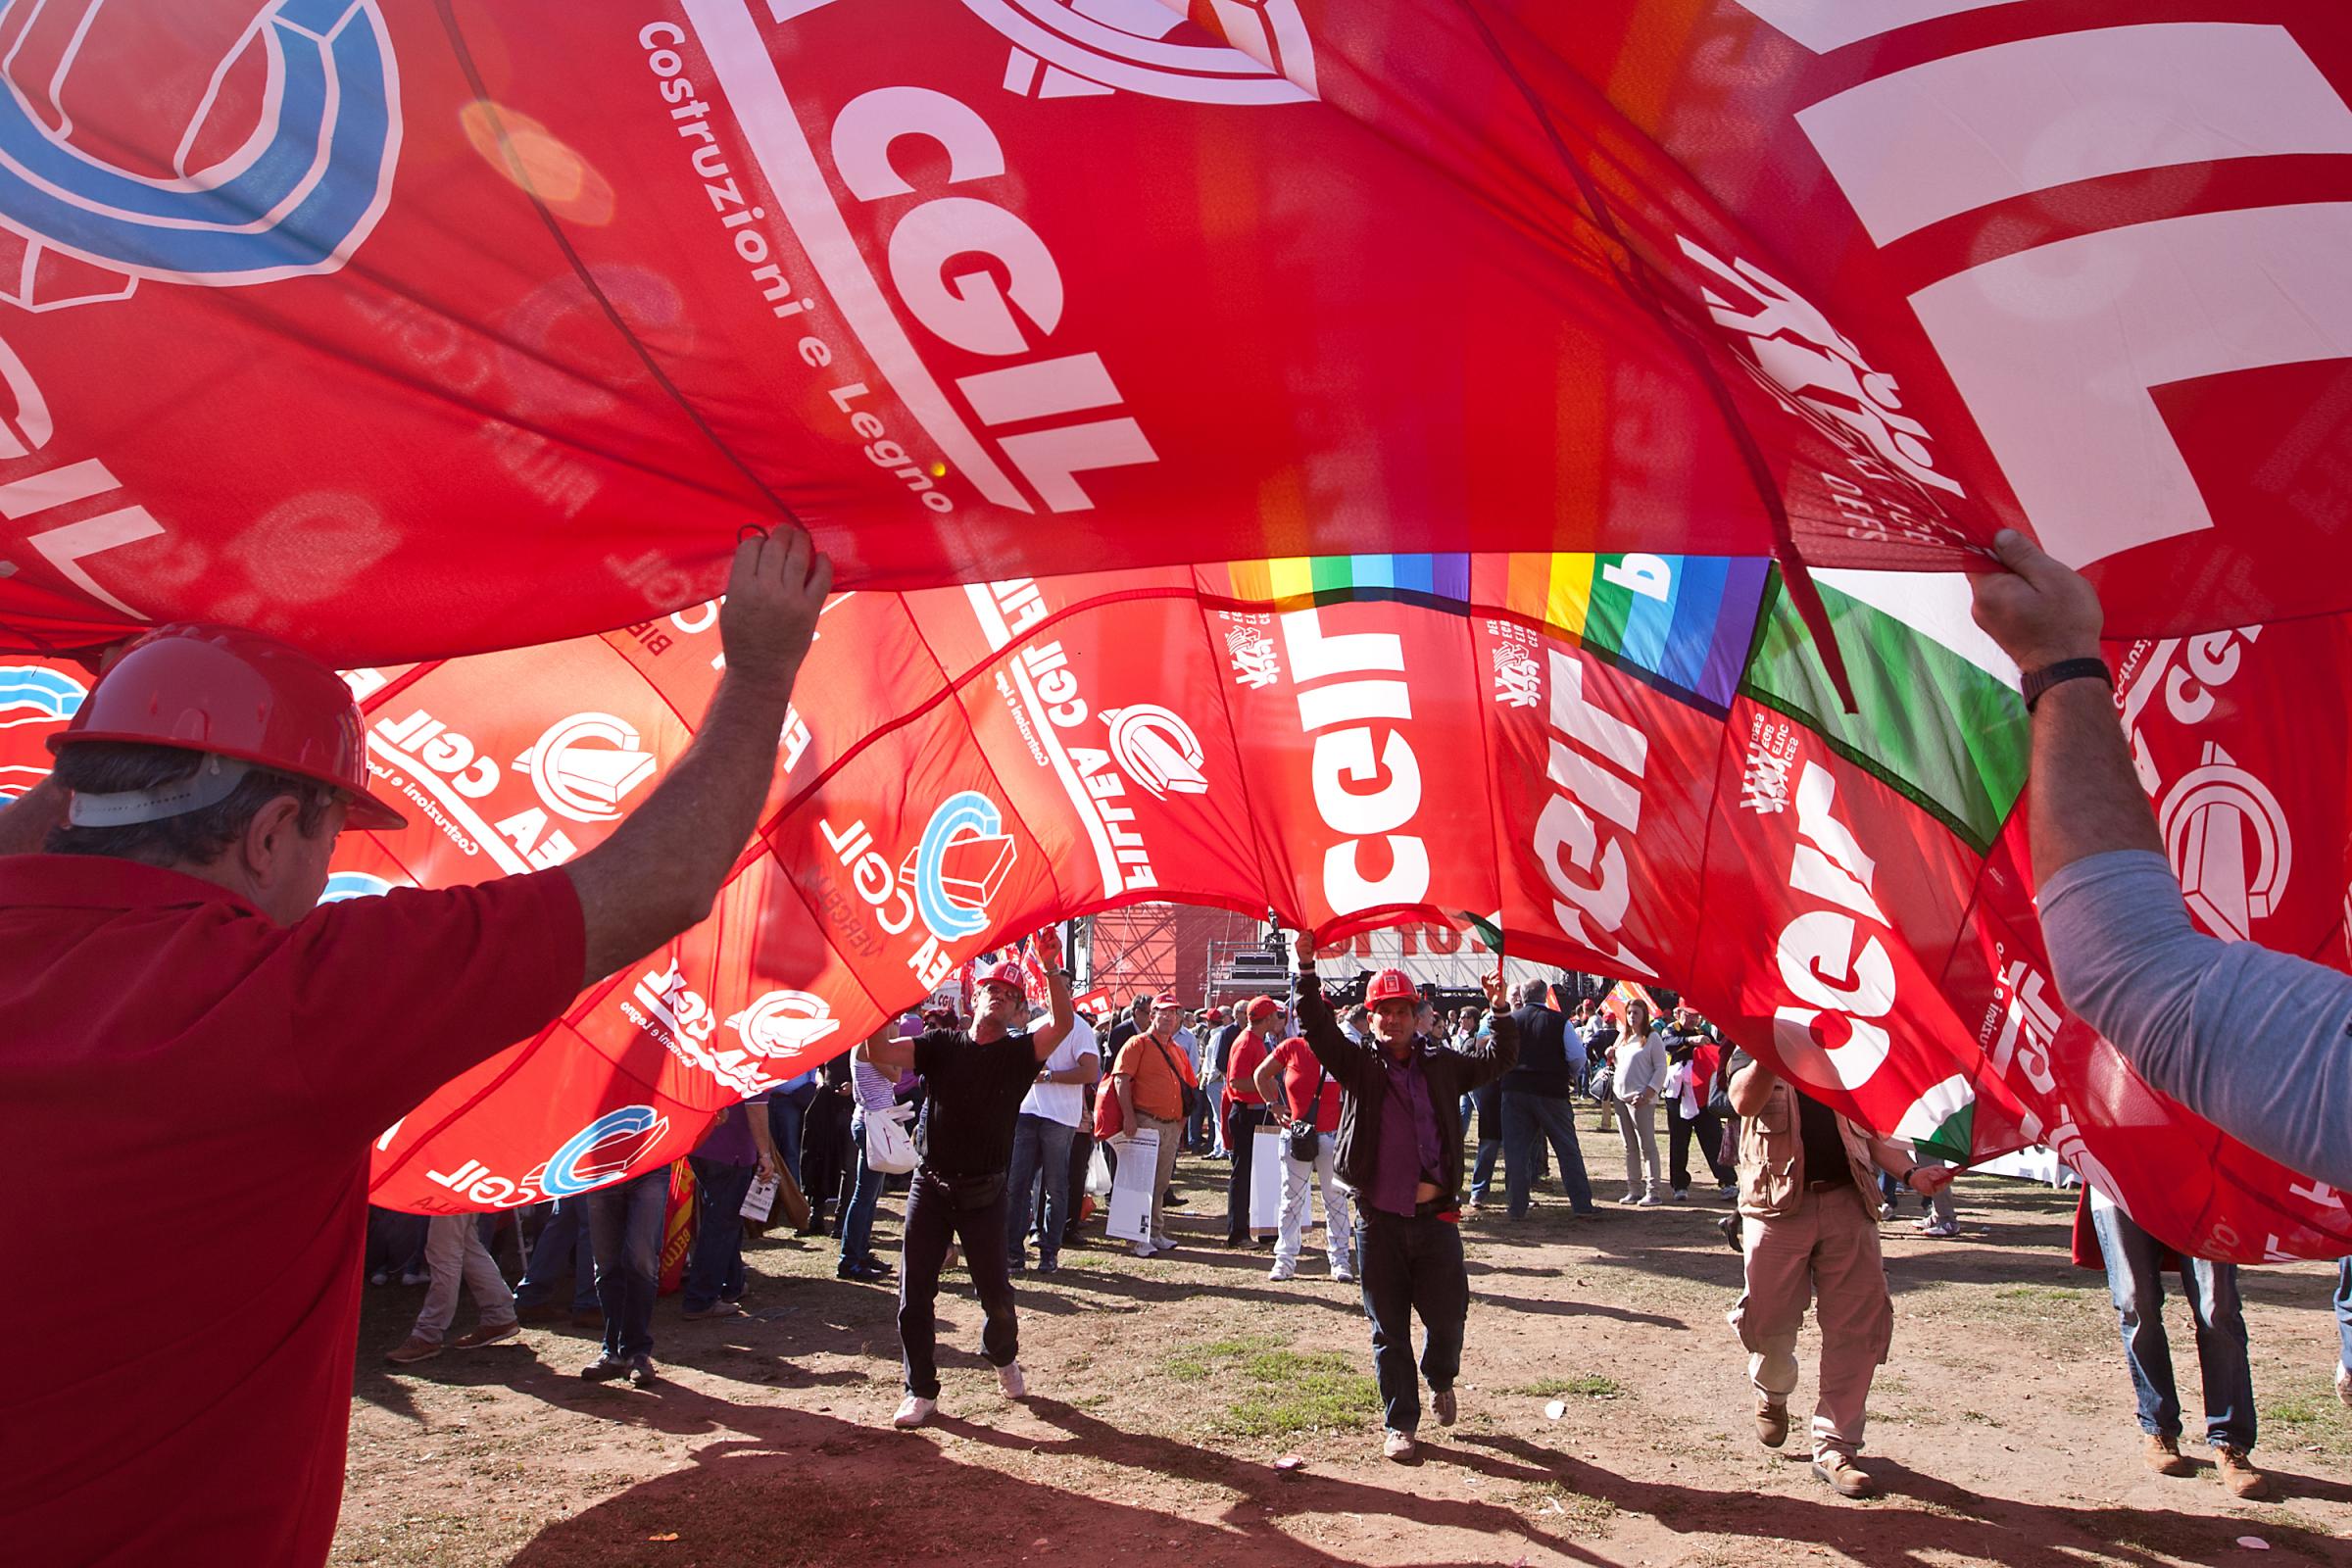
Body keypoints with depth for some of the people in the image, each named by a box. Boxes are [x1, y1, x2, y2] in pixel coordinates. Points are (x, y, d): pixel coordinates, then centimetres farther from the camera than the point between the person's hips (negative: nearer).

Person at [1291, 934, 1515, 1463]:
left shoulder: (1443, 1063, 9)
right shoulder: (1357, 1063, 3)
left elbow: (1497, 1059, 11)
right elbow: (1318, 1029, -9)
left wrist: (1500, 1011, -4)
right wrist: (1306, 969, -20)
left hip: (1436, 1216, 1)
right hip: (1380, 1220, -1)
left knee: (1449, 1318, 5)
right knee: (1389, 1330, 7)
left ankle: (1440, 1381, 38)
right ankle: (1400, 1423, 22)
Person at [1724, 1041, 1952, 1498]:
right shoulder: (1753, 1052, 7)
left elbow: (1867, 1131, 16)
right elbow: (1744, 1102, -15)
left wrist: (1910, 1172, -1)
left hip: (1847, 1200, 3)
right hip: (1778, 1201, -3)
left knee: (1858, 1326, -3)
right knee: (1769, 1322, 0)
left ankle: (1834, 1446, 5)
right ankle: (1772, 1394, 32)